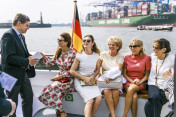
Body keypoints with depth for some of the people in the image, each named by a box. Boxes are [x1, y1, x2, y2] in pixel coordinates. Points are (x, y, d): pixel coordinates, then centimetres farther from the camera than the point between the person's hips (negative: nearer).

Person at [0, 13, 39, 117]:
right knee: (12, 103, 4)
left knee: (29, 97, 17)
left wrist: (31, 58, -2)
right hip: (13, 75, -9)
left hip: (23, 74, 9)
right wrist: (27, 61, -27)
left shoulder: (21, 36, 12)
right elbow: (9, 58, -25)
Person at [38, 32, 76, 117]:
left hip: (69, 79, -5)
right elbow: (50, 63, 17)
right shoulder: (58, 52, 7)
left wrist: (60, 76, -16)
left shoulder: (72, 53, -11)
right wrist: (43, 56, 3)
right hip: (59, 77, 6)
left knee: (53, 87, -29)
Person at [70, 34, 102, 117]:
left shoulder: (96, 56, 5)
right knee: (90, 100, -26)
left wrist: (93, 77, -5)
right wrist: (84, 78, -11)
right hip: (80, 81, -3)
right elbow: (72, 71, -4)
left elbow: (97, 69, 16)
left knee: (99, 98, -23)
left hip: (92, 81, 3)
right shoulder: (79, 55, -4)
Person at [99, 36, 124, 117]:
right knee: (107, 91, -30)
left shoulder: (120, 57, 5)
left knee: (116, 92, -29)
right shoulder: (103, 55, 8)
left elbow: (118, 70, -10)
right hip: (104, 80, 0)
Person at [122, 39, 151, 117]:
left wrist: (140, 81, -12)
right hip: (128, 82, 2)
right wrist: (132, 81, -7)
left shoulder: (146, 58, 3)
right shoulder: (127, 58, 9)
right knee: (134, 96, -32)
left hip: (139, 84, -1)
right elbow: (124, 73, 10)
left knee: (131, 88, -36)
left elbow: (147, 75, 7)